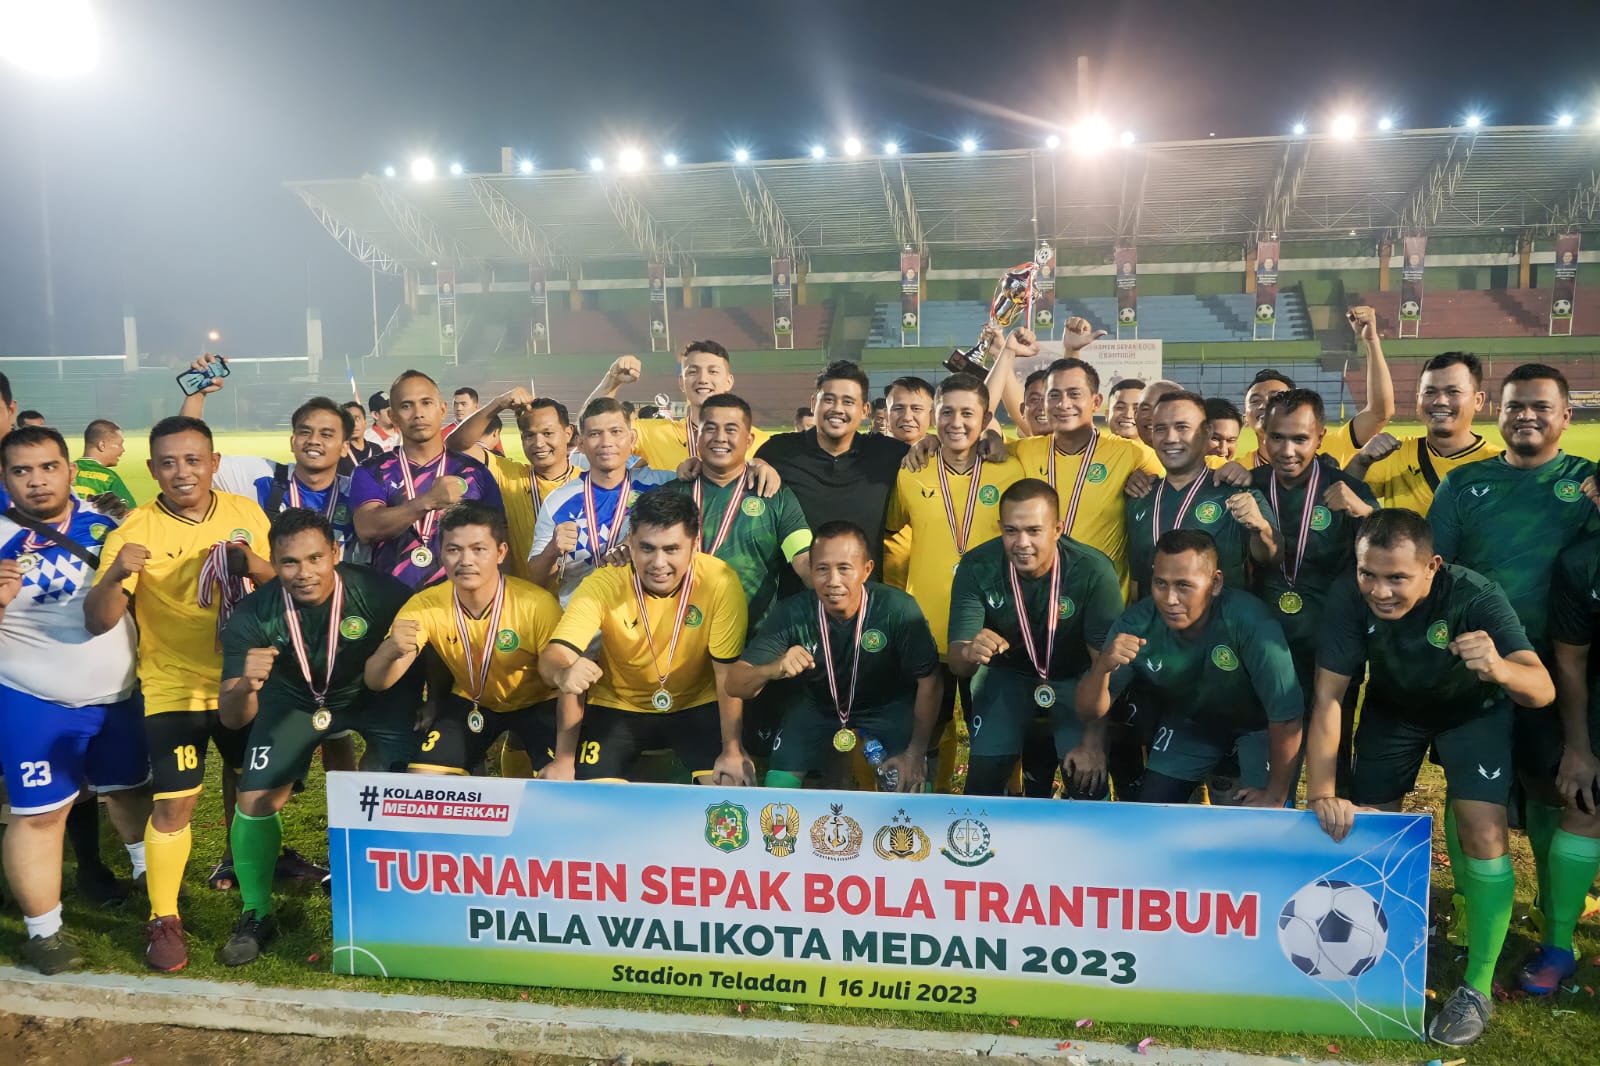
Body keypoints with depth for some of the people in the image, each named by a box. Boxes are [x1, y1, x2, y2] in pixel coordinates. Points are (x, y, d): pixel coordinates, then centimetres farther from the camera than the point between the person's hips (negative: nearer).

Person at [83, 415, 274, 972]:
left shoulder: (246, 513, -4)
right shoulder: (135, 530, -14)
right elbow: (98, 622, -19)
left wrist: (250, 563, -18)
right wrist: (115, 574, -39)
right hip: (174, 688, -4)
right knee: (174, 803, -6)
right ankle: (163, 920, 10)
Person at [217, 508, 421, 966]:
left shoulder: (380, 592, -34)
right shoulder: (252, 615, -27)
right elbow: (231, 718, -25)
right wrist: (245, 686, -47)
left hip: (377, 694, -2)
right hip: (294, 700, 2)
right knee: (255, 799, -8)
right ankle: (256, 914, 17)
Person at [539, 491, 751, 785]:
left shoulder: (720, 581, -23)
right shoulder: (603, 585, -22)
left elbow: (728, 672, -17)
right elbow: (555, 655, -29)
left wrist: (733, 750, -19)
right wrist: (563, 674, -50)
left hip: (698, 705, 0)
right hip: (616, 706, 0)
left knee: (731, 783, -20)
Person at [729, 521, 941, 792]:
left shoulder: (897, 609, -31)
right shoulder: (792, 612, -25)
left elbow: (929, 681, -18)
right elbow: (735, 684, -27)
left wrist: (916, 752, -21)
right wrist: (773, 669, -48)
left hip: (887, 706, -1)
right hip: (815, 705, 1)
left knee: (909, 788, -15)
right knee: (777, 788, -7)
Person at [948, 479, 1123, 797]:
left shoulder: (1094, 571, -28)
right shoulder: (977, 567, -24)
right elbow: (956, 663, -25)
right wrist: (969, 654, -49)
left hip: (1077, 678, -1)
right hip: (1006, 674, 1)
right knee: (985, 771, -12)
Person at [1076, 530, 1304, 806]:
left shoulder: (1249, 621, -39)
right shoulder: (1137, 623, -27)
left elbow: (1286, 714, -31)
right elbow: (1090, 710, -22)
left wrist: (1276, 794, -20)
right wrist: (1103, 665, -43)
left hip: (1256, 722, -3)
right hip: (1186, 721, 3)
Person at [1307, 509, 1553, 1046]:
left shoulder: (1474, 595, -36)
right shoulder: (1350, 596, -31)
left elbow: (1542, 691, -43)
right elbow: (1328, 696, -28)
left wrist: (1498, 668, -67)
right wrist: (1321, 793, -36)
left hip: (1470, 710, -2)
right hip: (1392, 707, 2)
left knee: (1483, 833, -16)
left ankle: (1477, 986, 0)